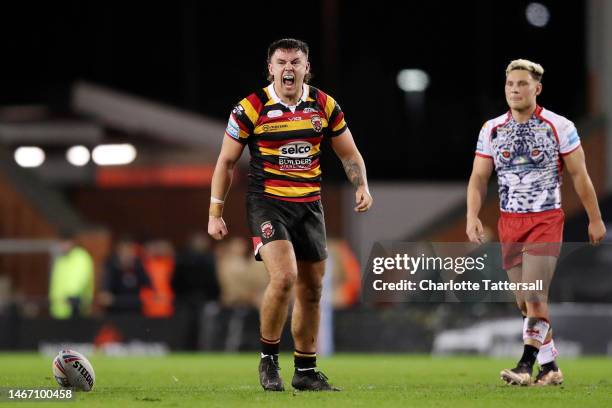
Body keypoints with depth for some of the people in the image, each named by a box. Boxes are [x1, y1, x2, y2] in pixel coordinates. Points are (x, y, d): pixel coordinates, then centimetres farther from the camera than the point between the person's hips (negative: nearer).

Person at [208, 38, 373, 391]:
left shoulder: (325, 106, 2)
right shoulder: (251, 108, -7)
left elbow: (349, 154, 12)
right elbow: (227, 161, 1)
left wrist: (361, 186, -6)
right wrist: (215, 213, -1)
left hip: (309, 204, 5)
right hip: (267, 203, -4)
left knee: (311, 290, 9)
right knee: (284, 277, -24)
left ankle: (306, 371, 23)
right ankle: (269, 359, -4)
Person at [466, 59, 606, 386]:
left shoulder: (559, 127, -5)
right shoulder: (491, 130, 5)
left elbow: (579, 175, 1)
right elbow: (479, 177, 5)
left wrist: (595, 219, 4)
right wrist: (472, 216, -10)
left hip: (546, 221, -4)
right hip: (509, 223, 4)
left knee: (534, 296, -16)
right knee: (525, 302, 7)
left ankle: (526, 364, -13)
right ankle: (550, 367, 16)